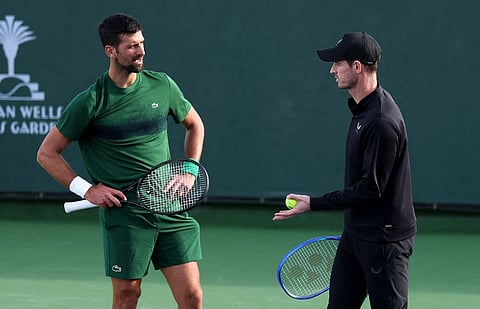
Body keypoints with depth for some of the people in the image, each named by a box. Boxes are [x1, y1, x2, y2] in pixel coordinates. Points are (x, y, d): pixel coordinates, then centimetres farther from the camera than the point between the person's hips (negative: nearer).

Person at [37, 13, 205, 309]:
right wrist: (86, 189, -8)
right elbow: (47, 153, 1)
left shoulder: (163, 86, 5)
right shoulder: (90, 102, -7)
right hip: (124, 213, -3)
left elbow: (195, 125, 24)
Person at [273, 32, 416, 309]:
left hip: (384, 237, -10)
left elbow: (370, 189, -23)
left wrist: (314, 203, -19)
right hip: (356, 231, 10)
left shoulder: (383, 122, -23)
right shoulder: (362, 109, 9)